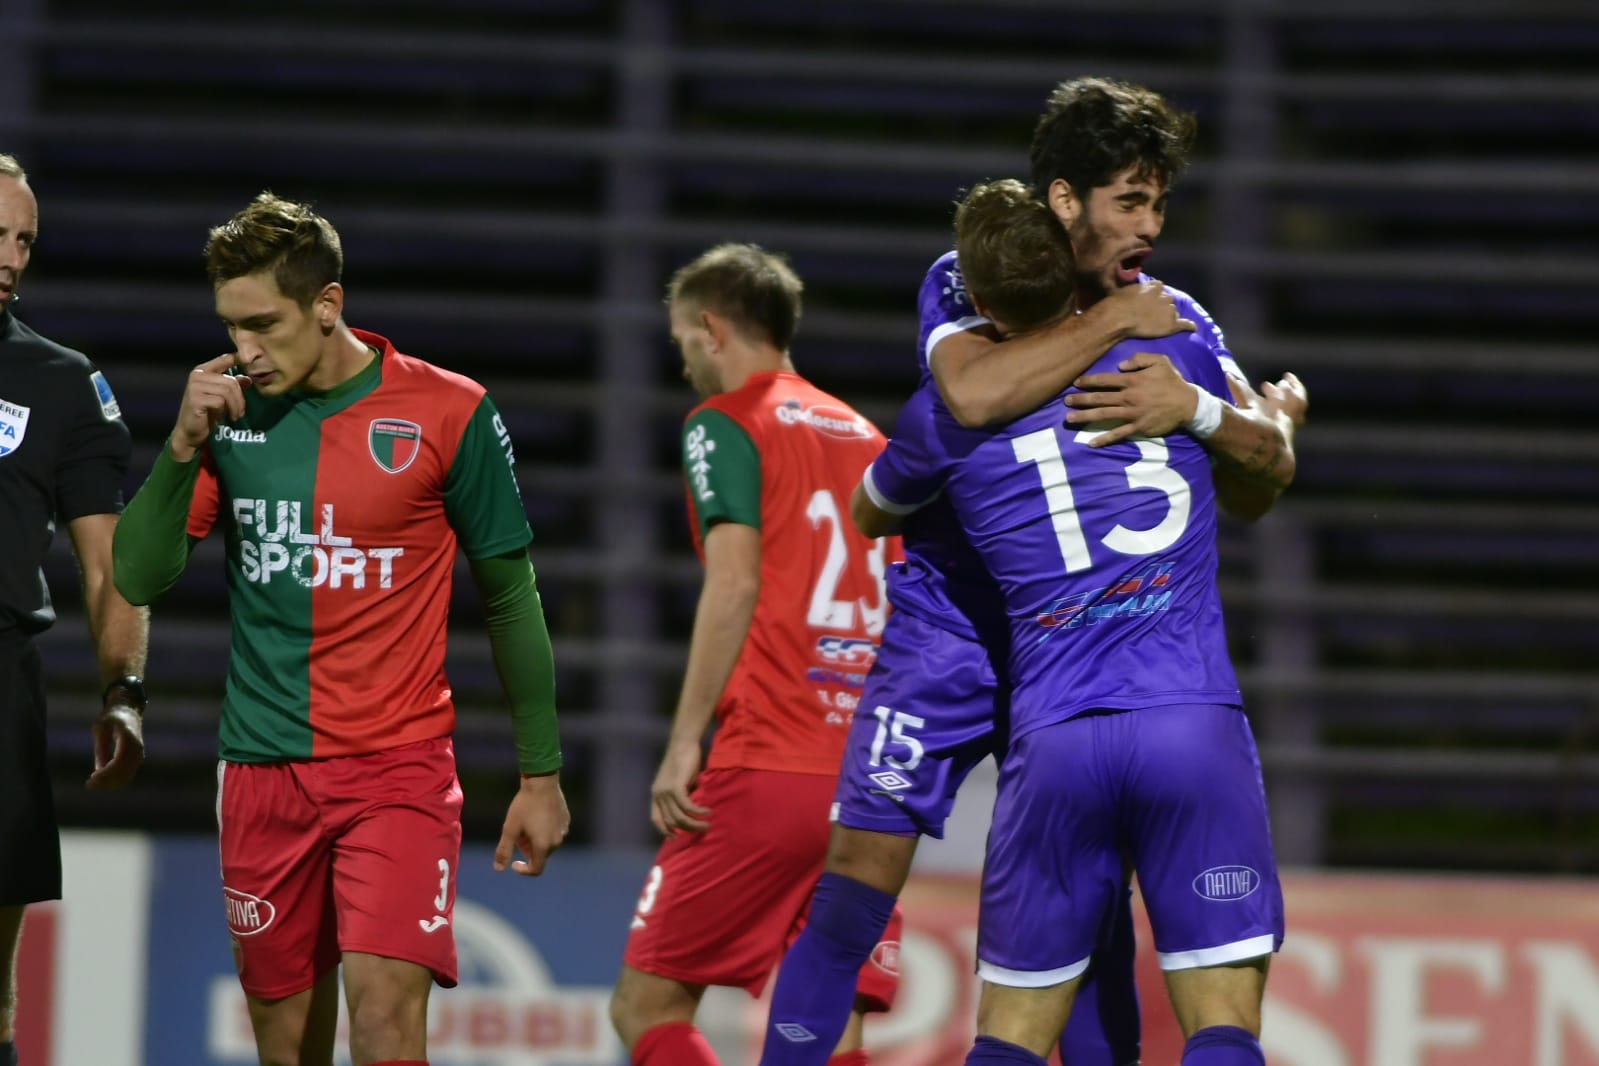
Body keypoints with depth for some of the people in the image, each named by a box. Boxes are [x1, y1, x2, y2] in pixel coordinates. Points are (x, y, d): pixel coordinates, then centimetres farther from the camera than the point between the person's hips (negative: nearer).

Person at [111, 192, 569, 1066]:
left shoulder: (448, 412, -5)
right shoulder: (227, 412, 4)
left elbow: (510, 597, 3)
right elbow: (139, 579, 1)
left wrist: (540, 771, 4)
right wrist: (185, 446, -13)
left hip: (398, 767, -3)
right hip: (262, 768, 4)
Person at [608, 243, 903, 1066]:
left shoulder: (725, 424, 1)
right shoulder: (867, 439, 20)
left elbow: (735, 583, -12)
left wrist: (684, 743, -12)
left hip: (766, 771, -7)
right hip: (873, 779, 7)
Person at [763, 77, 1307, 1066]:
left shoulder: (1172, 322, 0)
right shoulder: (963, 286, -8)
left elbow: (1263, 481, -11)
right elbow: (974, 391, -33)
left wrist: (1198, 407, -31)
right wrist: (1114, 318, -24)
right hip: (948, 625, -3)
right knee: (860, 866, -10)